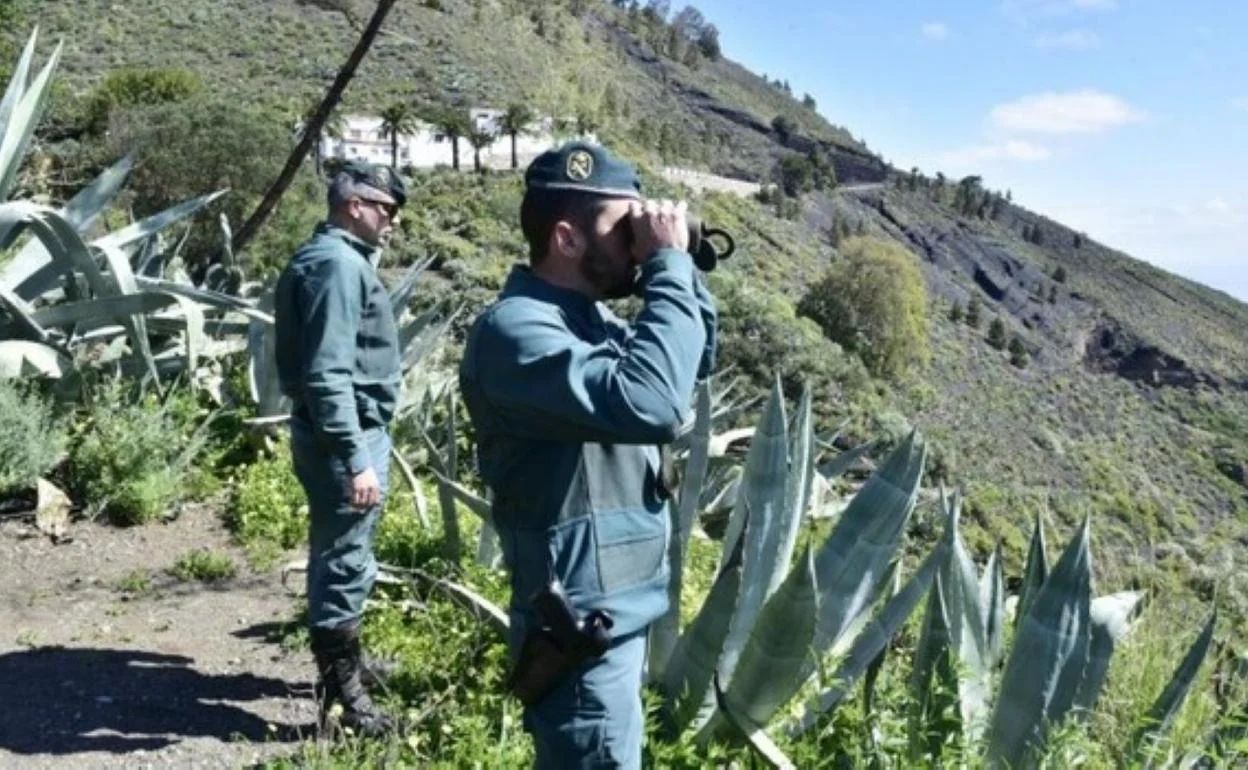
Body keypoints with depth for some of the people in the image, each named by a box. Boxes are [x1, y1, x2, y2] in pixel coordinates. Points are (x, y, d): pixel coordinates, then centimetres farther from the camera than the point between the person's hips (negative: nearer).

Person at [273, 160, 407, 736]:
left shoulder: (339, 258, 15)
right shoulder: (339, 264, -18)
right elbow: (328, 374, -27)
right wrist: (355, 459, -28)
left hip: (348, 434, 11)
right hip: (346, 438, -11)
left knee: (339, 556, 21)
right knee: (346, 563, -3)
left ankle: (343, 665, 37)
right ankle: (342, 694, 7)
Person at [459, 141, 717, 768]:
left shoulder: (587, 315, 8)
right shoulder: (514, 329, -22)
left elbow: (694, 363, 17)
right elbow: (650, 403, -36)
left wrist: (680, 272, 0)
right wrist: (669, 266, -25)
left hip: (621, 608, 10)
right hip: (582, 626, -9)